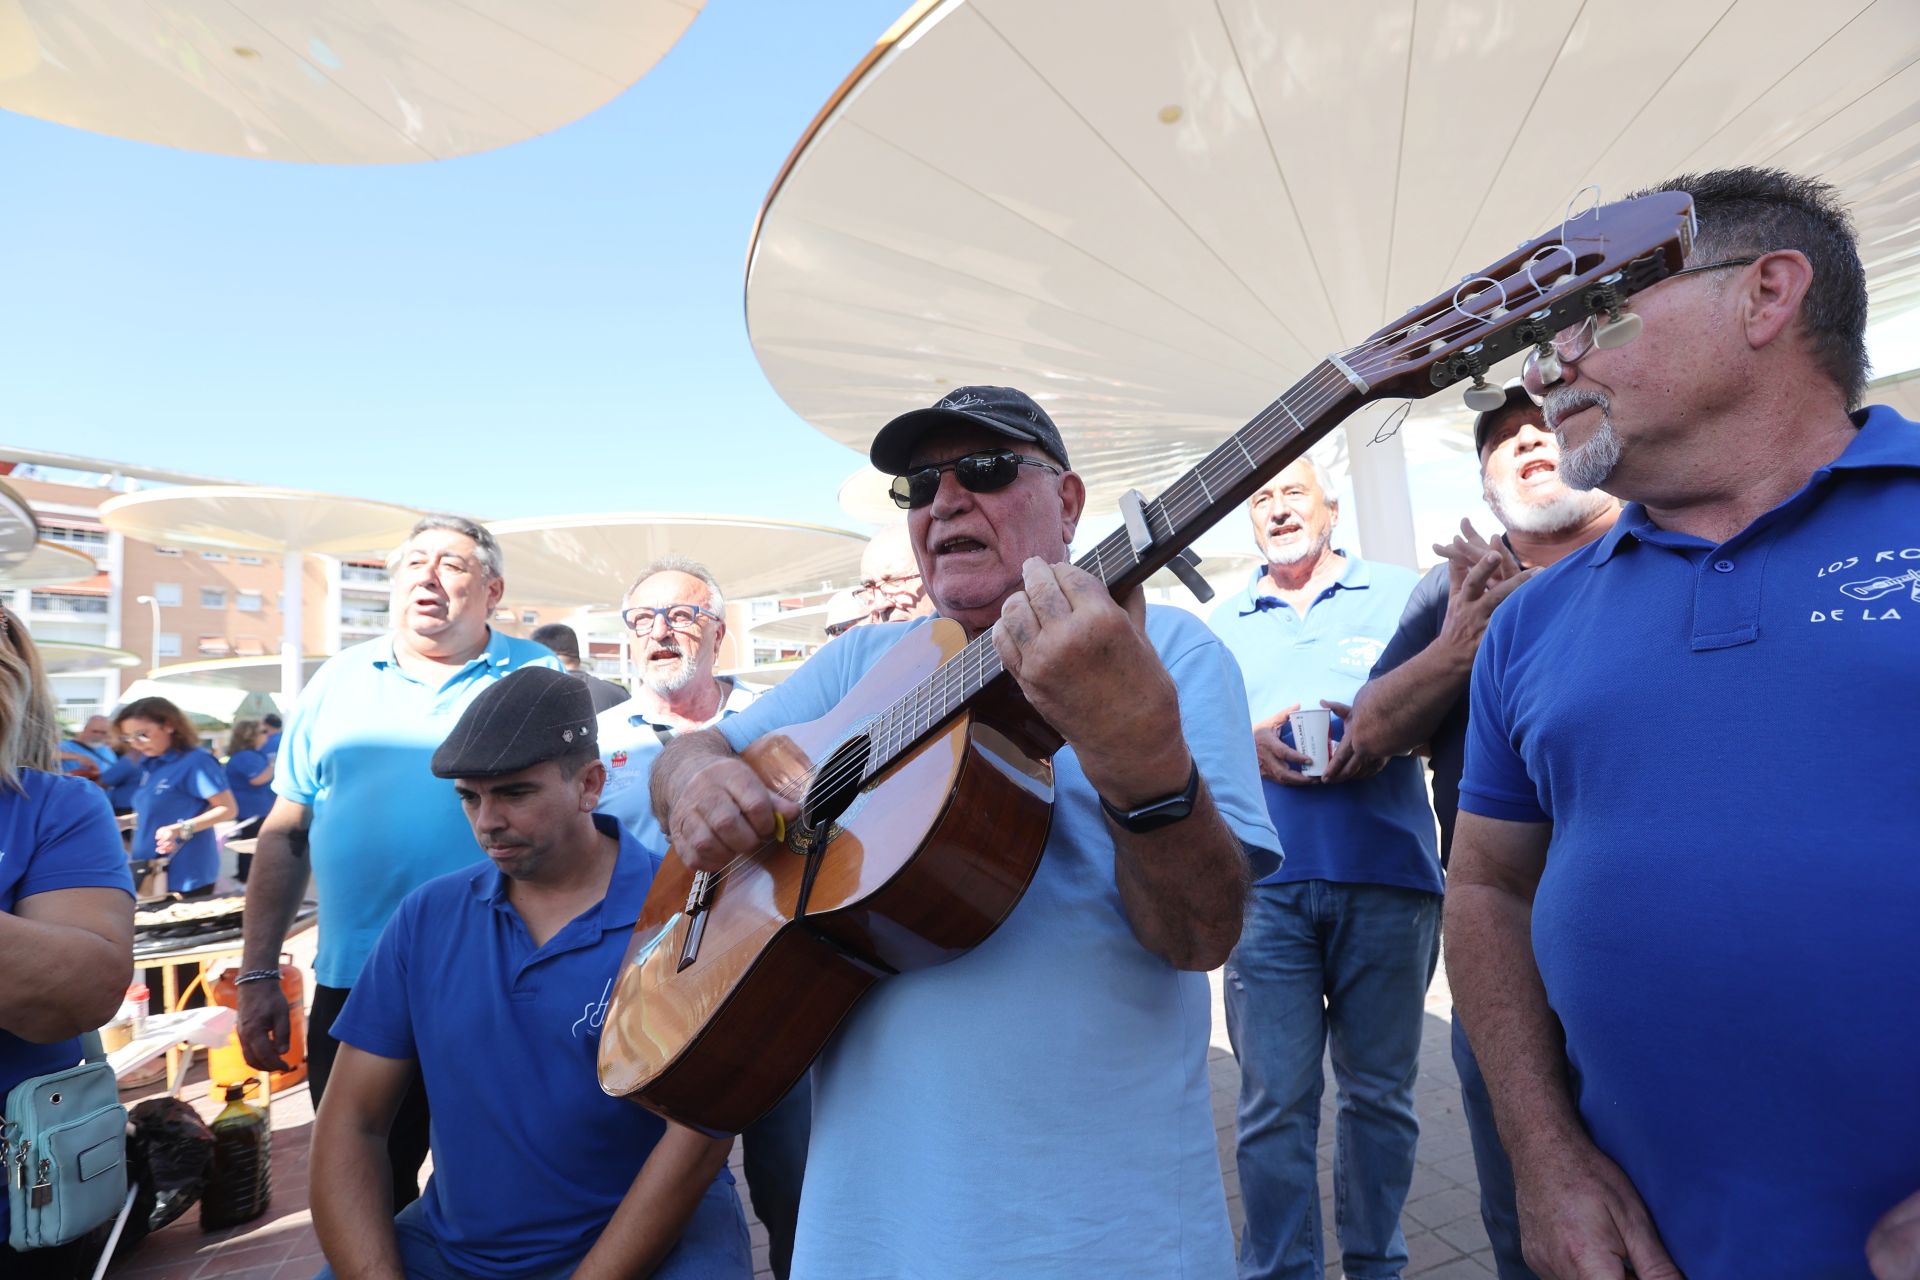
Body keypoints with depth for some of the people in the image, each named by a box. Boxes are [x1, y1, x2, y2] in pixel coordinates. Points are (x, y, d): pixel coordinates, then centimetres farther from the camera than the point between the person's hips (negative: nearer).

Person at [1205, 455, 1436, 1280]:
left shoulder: (1398, 593, 11)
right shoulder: (1222, 623, 15)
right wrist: (1248, 743, -8)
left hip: (1386, 877, 0)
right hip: (1264, 882, 1)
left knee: (1379, 1090, 12)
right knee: (1273, 1103, 2)